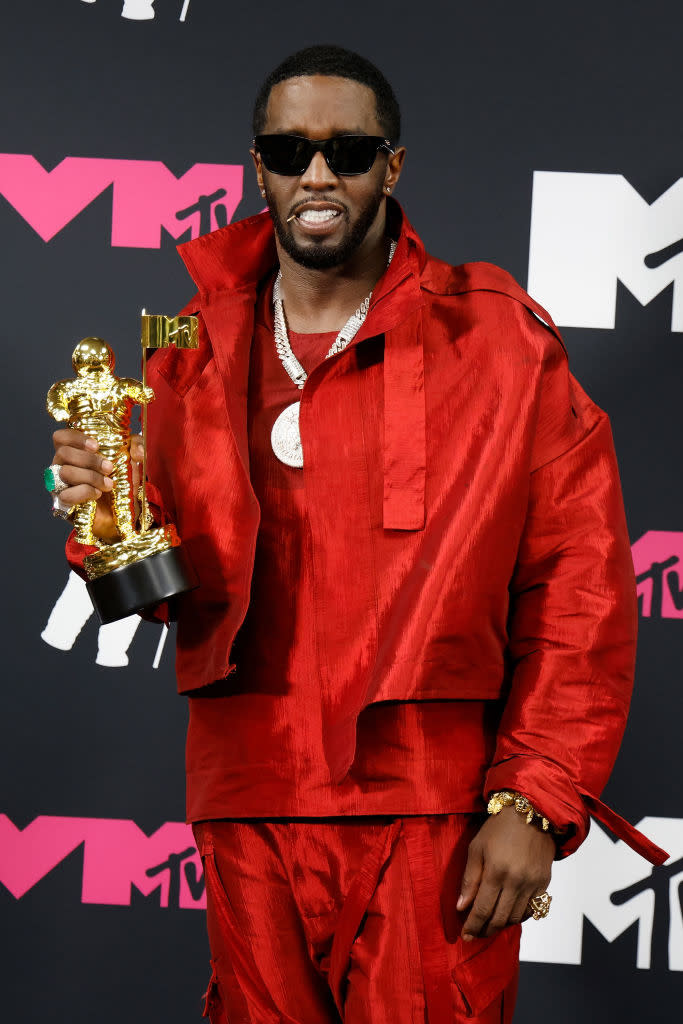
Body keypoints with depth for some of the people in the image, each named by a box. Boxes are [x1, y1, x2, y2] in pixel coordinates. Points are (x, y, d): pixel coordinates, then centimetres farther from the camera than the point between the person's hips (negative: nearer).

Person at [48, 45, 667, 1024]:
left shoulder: (498, 338, -1)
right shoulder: (196, 350, 8)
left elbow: (581, 585, -3)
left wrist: (533, 803, -9)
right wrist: (110, 512, -8)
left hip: (437, 818, -3)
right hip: (251, 813, 3)